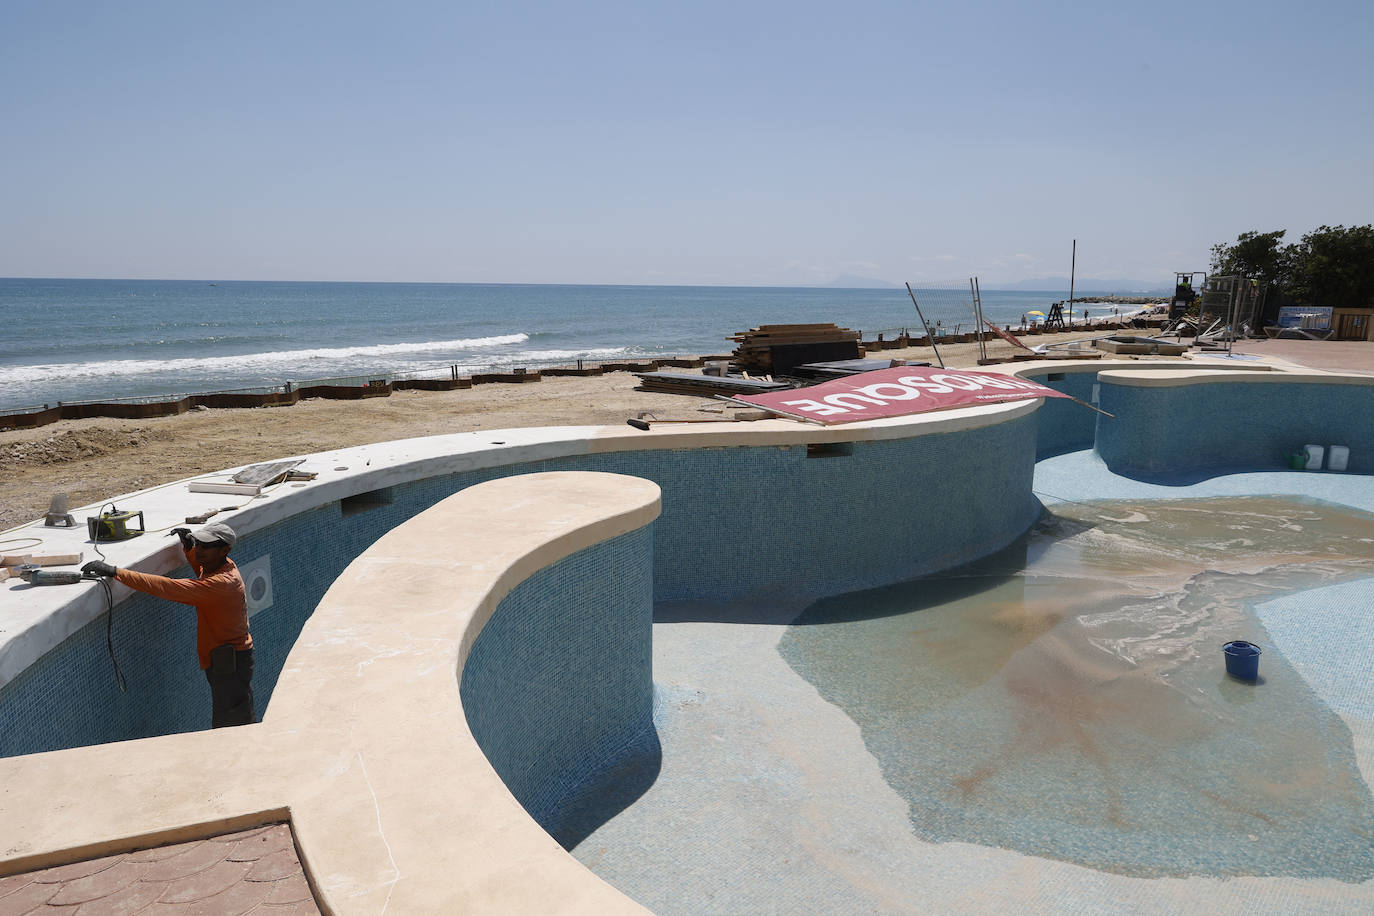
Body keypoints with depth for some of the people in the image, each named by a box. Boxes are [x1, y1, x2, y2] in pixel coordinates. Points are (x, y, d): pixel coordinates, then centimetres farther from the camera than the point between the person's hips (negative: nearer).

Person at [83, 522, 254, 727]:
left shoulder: (223, 582, -29)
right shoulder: (218, 565, 2)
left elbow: (168, 588, -34)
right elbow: (203, 571, 28)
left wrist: (116, 572, -34)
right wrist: (188, 547, 8)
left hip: (232, 664, -10)